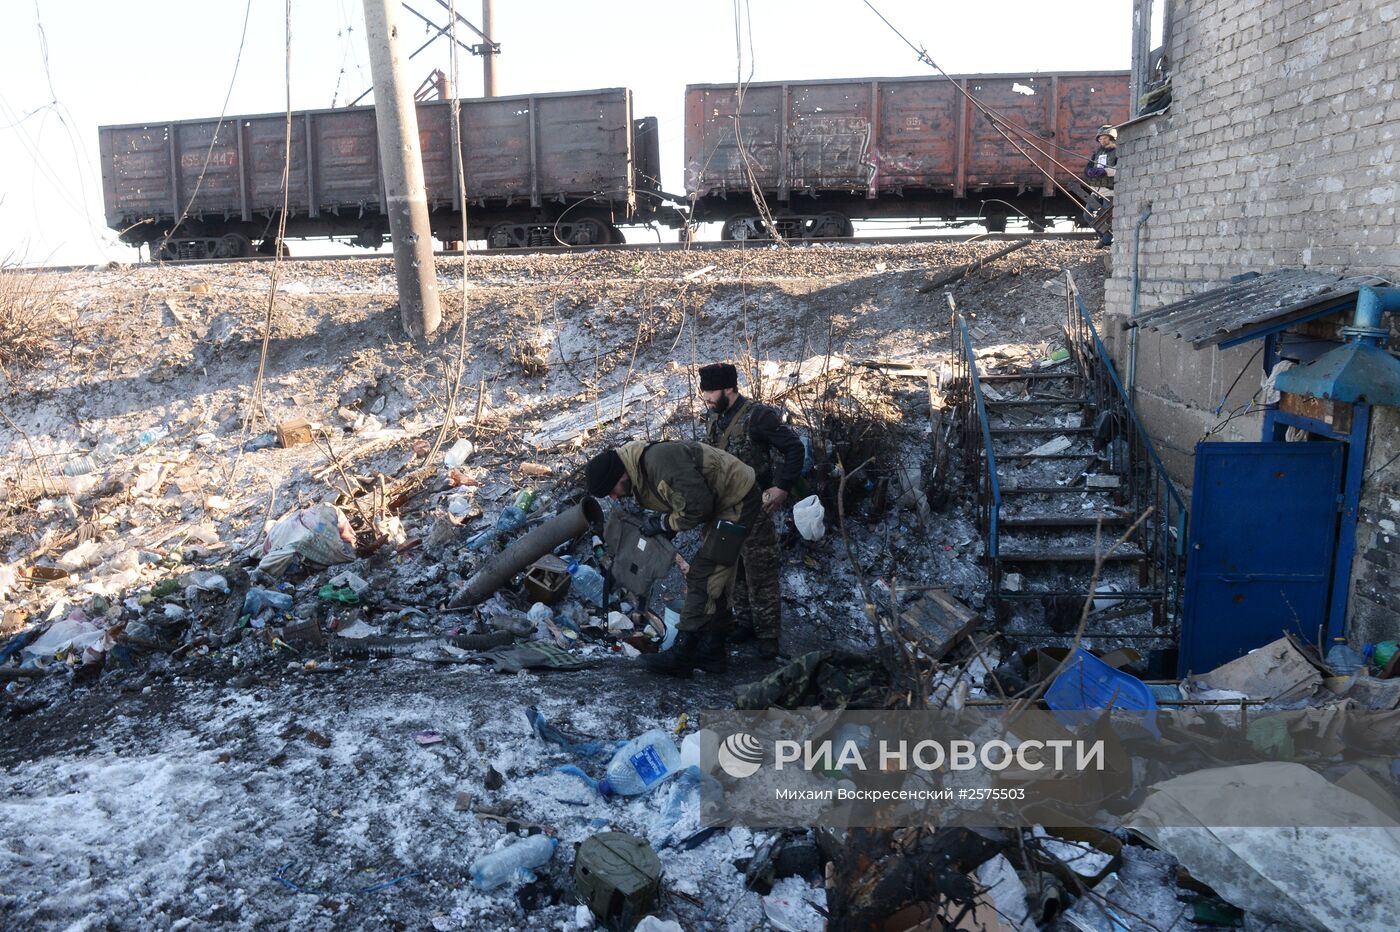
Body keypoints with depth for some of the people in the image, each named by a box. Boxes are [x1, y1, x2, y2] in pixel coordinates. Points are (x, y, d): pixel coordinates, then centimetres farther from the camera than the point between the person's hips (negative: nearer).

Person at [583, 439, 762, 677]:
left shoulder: (660, 461, -30)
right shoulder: (639, 471, 3)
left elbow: (697, 506, -27)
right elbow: (675, 500, 14)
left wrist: (663, 523, -14)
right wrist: (662, 524, -2)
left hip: (738, 502, -11)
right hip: (721, 504, 11)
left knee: (702, 579, -12)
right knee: (713, 581, 15)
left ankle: (682, 655, -9)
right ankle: (712, 651, 24)